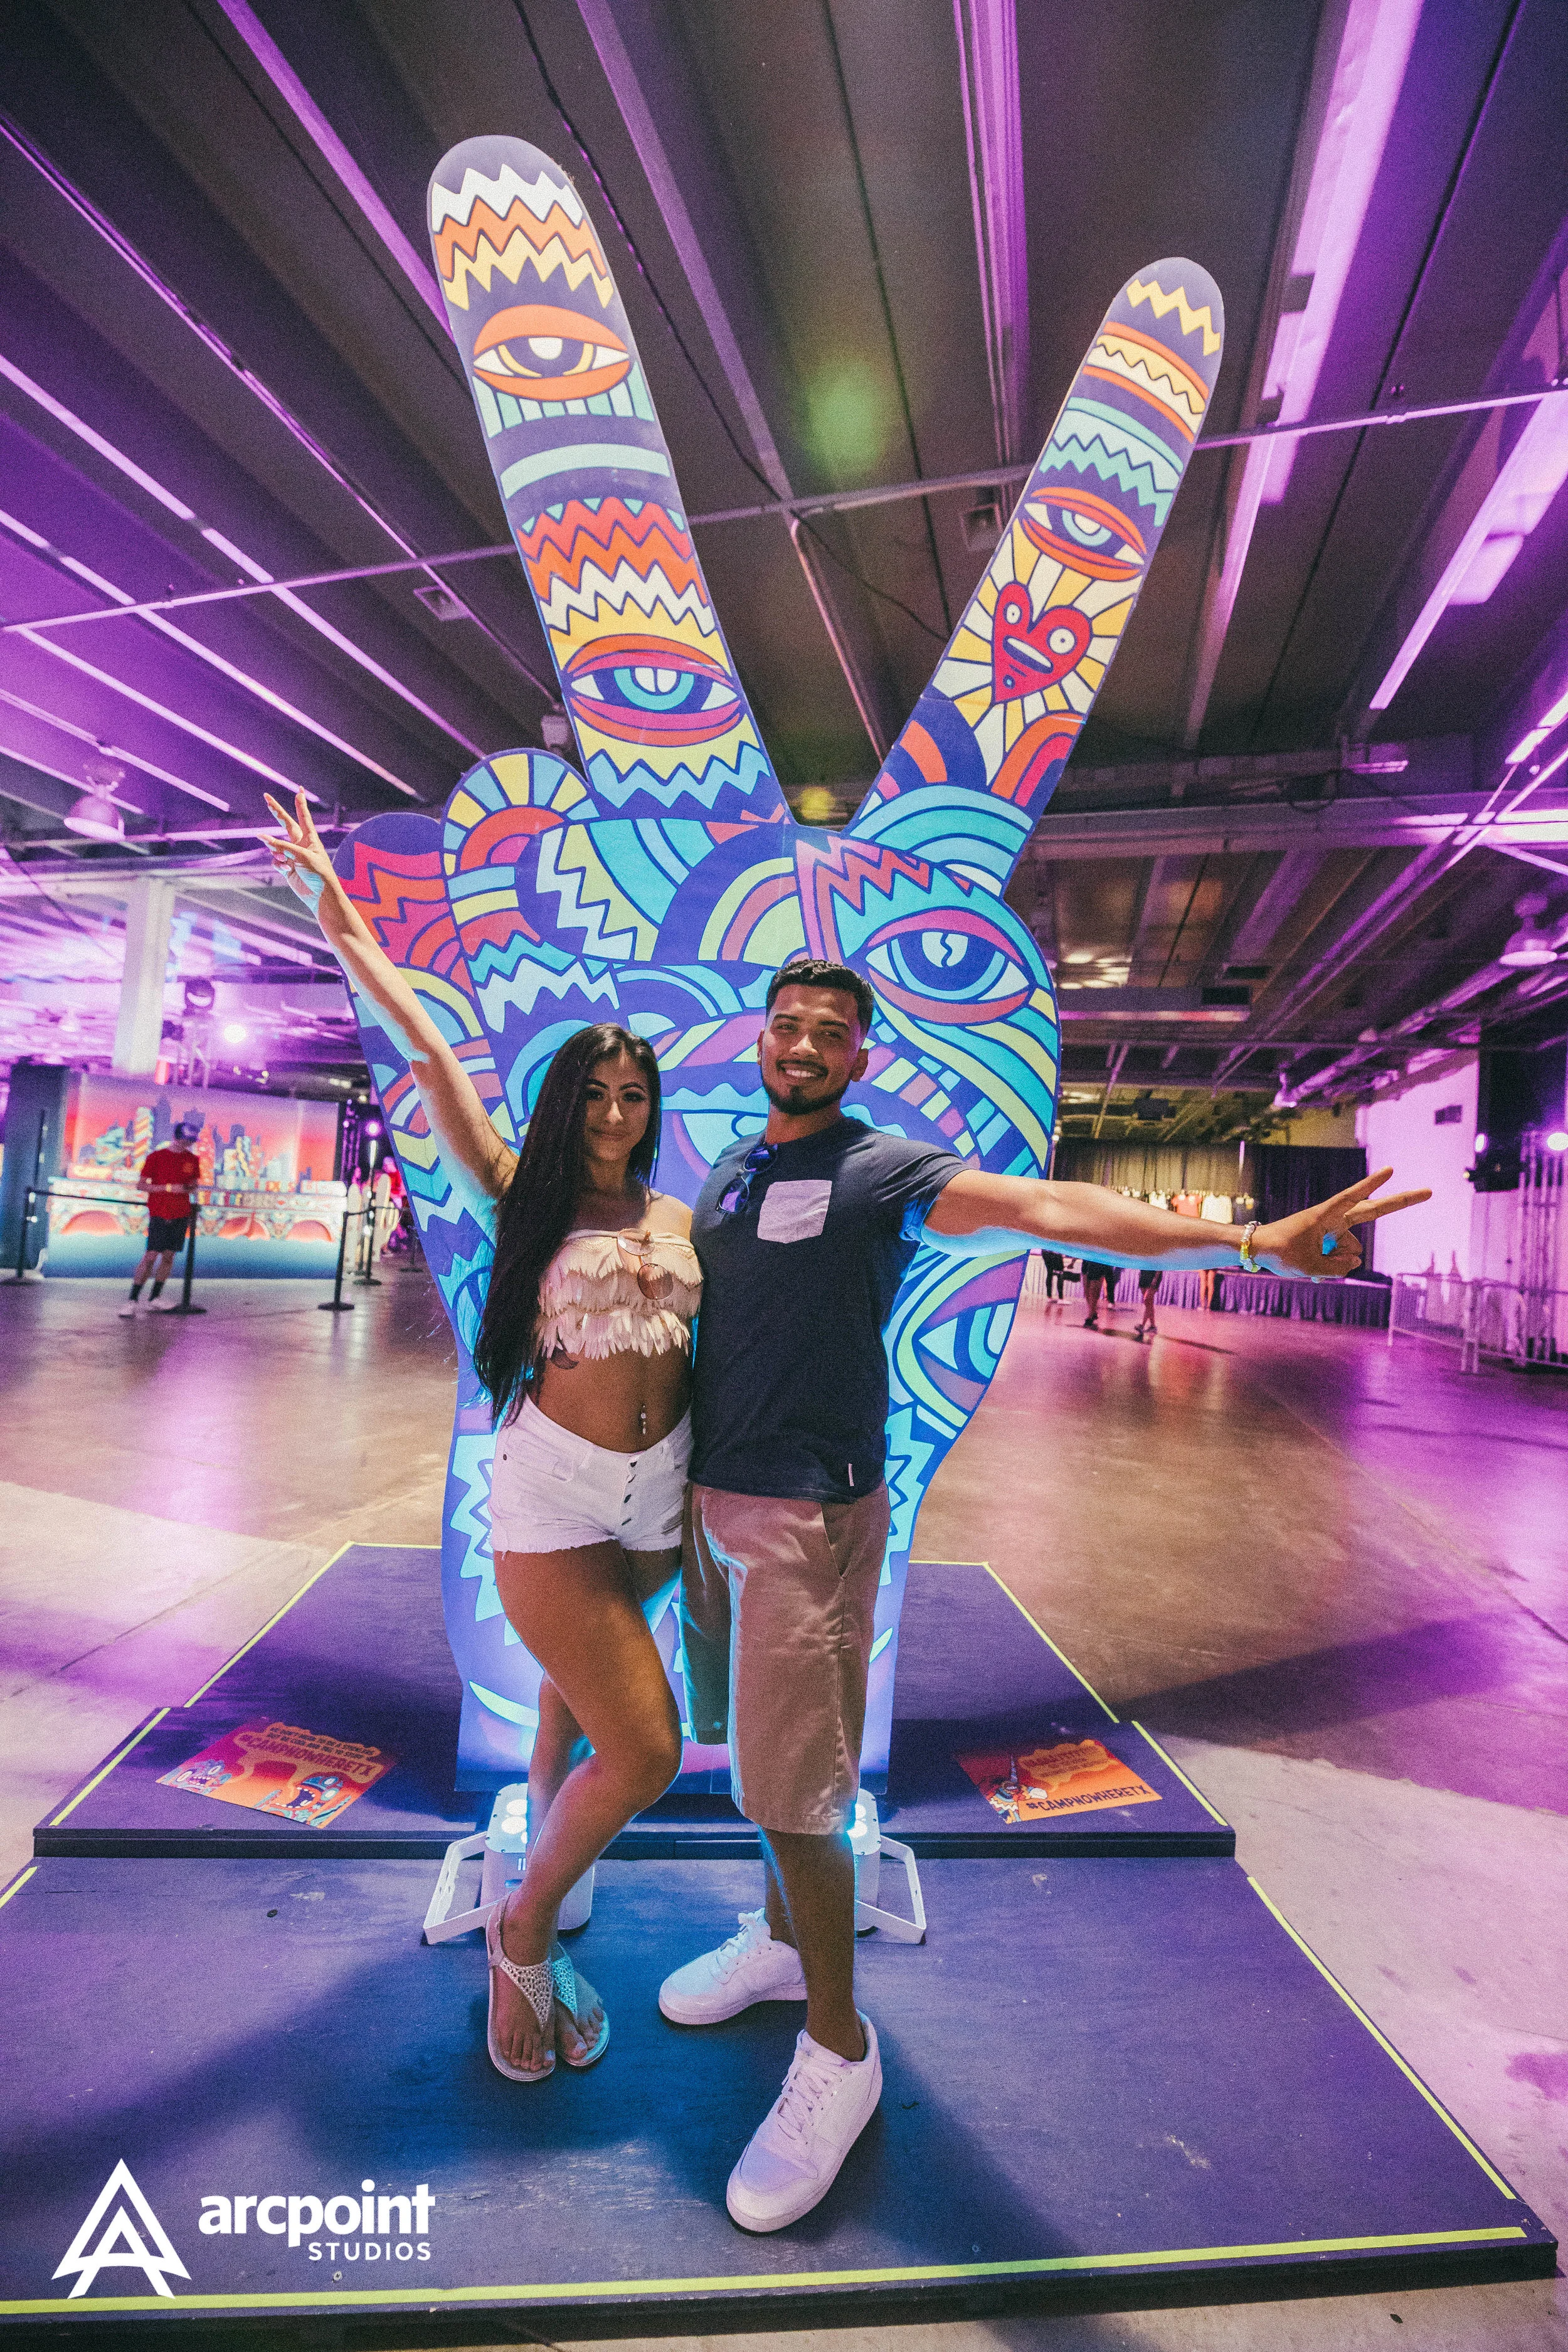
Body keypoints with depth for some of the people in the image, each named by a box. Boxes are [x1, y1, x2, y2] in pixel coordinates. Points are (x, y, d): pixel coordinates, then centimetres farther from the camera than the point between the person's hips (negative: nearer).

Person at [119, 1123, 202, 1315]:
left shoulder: (193, 1160, 10)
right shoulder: (156, 1157, -3)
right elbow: (140, 1185, -4)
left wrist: (190, 1187, -3)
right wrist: (169, 1188, -15)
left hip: (182, 1215, 4)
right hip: (159, 1214, -4)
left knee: (169, 1255, 6)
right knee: (151, 1256, -9)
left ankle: (156, 1297, 15)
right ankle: (133, 1300, -3)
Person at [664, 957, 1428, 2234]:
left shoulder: (884, 1170, -11)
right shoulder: (729, 1169, 11)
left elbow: (1042, 1208, -25)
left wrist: (1254, 1238, -35)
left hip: (809, 1515, -7)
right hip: (709, 1498, 7)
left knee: (795, 1788, -1)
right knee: (758, 1745, 21)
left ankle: (838, 2049, 23)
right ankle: (782, 1937, 45)